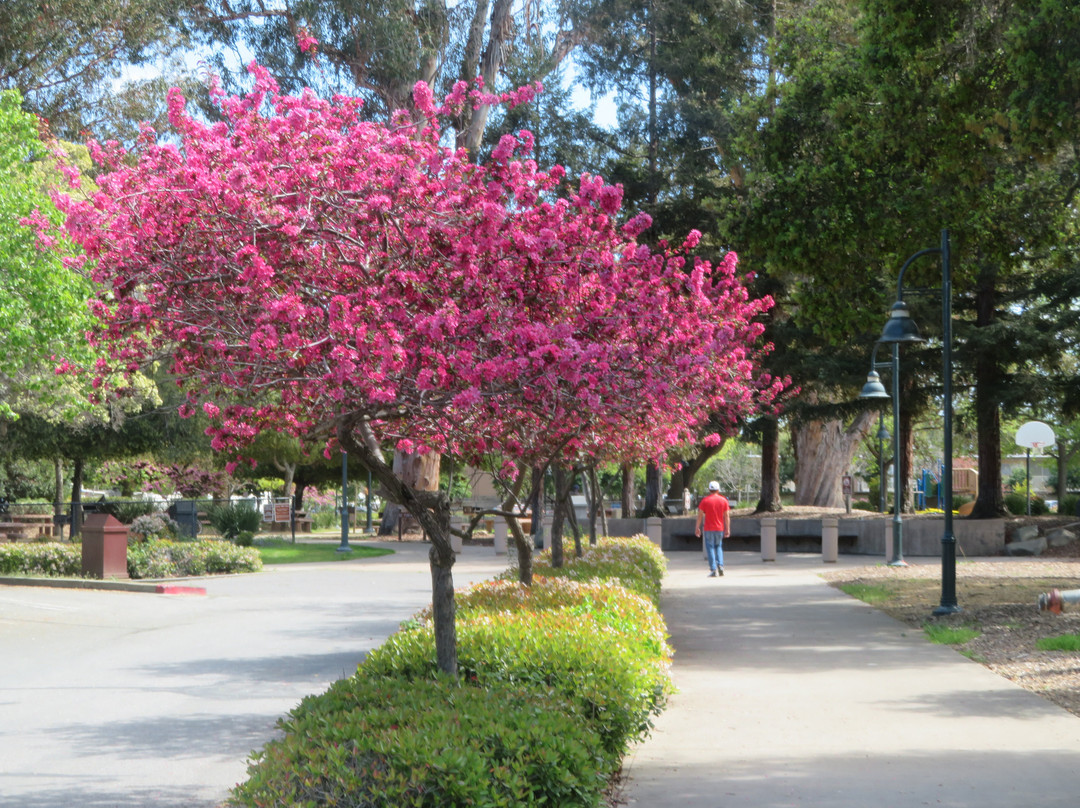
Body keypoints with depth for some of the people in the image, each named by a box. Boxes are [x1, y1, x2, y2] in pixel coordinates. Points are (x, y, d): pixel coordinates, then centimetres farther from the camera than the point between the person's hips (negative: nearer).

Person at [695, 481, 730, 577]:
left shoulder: (705, 501, -5)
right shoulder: (723, 500, 2)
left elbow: (700, 515, -5)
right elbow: (727, 516, 1)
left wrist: (697, 528, 2)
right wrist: (727, 529, 5)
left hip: (709, 528, -3)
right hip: (720, 528, 3)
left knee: (710, 548, 2)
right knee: (718, 546, 18)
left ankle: (713, 570, -4)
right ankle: (720, 565, 0)